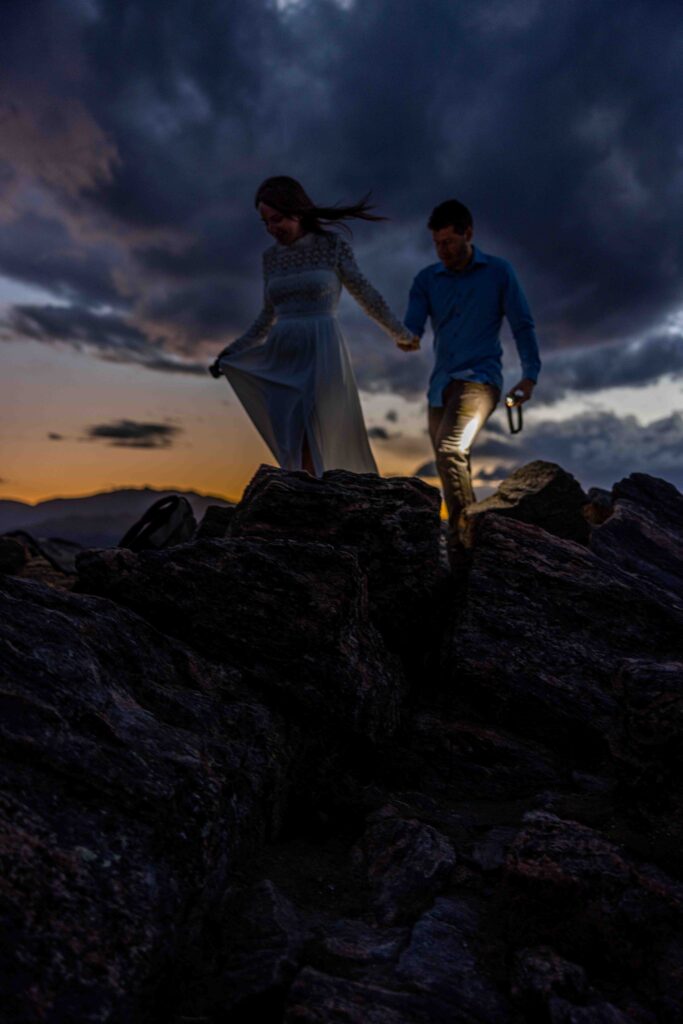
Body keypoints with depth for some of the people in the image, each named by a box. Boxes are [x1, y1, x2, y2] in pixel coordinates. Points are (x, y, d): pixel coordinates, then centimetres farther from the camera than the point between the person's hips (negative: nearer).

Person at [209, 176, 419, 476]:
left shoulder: (333, 245, 1)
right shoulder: (271, 256, 14)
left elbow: (365, 295, 10)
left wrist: (401, 334, 19)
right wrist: (230, 353, 17)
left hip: (322, 358, -4)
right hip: (281, 361, 5)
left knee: (310, 454, -13)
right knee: (292, 453, 0)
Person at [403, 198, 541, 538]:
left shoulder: (498, 272, 3)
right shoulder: (427, 279, 9)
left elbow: (522, 325, 5)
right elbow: (412, 327, -1)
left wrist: (530, 374, -4)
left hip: (479, 379, -5)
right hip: (440, 384, 5)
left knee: (451, 450, -28)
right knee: (452, 468, 11)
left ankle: (461, 534, -25)